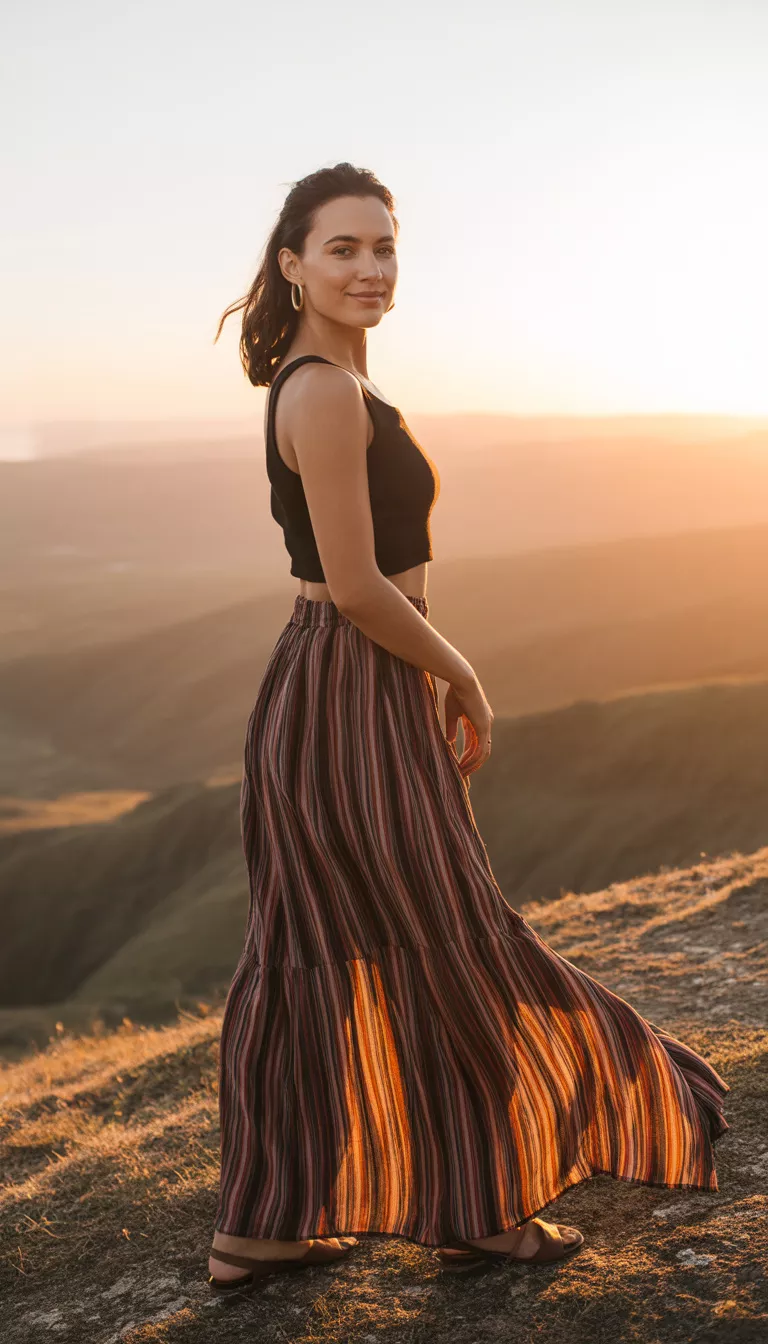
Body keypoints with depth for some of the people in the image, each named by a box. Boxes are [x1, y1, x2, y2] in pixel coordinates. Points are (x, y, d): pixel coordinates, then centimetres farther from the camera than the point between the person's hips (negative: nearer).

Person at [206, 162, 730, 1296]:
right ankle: (479, 1210, 22)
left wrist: (438, 686, 17)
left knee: (310, 962, 13)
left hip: (320, 696, 10)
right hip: (350, 702, -10)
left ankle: (259, 1226, 22)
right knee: (436, 950, 4)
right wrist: (464, 680, -7)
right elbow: (357, 588, -20)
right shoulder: (325, 394, -17)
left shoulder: (327, 386, 15)